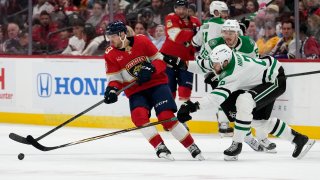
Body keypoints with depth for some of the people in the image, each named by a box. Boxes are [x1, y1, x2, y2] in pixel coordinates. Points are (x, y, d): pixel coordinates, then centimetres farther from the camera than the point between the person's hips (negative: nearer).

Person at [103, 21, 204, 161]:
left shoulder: (141, 41, -8)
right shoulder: (110, 55, -3)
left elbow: (160, 60, -3)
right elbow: (115, 78, -2)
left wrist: (150, 69, -23)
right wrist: (112, 89, -23)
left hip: (157, 83, -2)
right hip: (136, 90, 2)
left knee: (166, 116, -17)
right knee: (139, 115, -27)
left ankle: (192, 147, -7)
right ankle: (160, 148, -23)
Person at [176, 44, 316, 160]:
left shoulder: (232, 74, -37)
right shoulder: (223, 58, -12)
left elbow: (217, 97, -47)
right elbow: (203, 66, 8)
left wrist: (194, 106, -55)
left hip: (275, 81, -11)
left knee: (244, 101, -31)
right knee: (258, 120, 15)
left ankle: (237, 145, -20)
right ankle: (299, 140, 26)